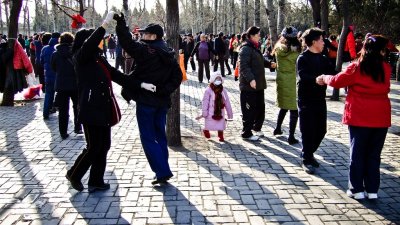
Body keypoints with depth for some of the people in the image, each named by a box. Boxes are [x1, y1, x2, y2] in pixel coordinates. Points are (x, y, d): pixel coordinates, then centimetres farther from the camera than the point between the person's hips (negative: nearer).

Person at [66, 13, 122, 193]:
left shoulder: (99, 58, 15)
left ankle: (96, 181, 20)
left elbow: (114, 73, 12)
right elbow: (89, 44, -28)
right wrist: (105, 24, -31)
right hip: (91, 109, -8)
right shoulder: (80, 57, -7)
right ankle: (74, 174, 20)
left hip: (103, 109, 8)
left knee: (104, 146, 10)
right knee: (93, 147, -2)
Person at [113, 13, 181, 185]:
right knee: (160, 136, 16)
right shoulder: (168, 54, 8)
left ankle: (163, 172, -3)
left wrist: (121, 23, -16)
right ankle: (163, 172, 22)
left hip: (146, 101, -7)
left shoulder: (145, 50, -14)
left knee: (148, 138, 1)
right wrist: (164, 90, -3)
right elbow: (177, 77, 4)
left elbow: (127, 43, -23)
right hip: (162, 101, 7)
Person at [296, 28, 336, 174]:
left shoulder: (322, 59, 12)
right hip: (306, 100, -7)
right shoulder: (303, 58, -9)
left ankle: (308, 153, 31)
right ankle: (307, 160, 12)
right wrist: (317, 79, -42)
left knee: (321, 130, 11)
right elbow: (303, 76, -25)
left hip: (320, 99, 7)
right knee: (308, 131, -1)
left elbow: (332, 73, 3)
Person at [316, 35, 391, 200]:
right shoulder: (386, 69, -2)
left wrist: (324, 78, 15)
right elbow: (386, 88, 11)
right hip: (381, 118, 2)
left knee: (357, 154, 7)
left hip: (359, 118, -2)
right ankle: (372, 190, 16)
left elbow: (337, 81, -5)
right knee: (374, 155, 11)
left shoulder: (356, 67, -9)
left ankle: (357, 189, 11)